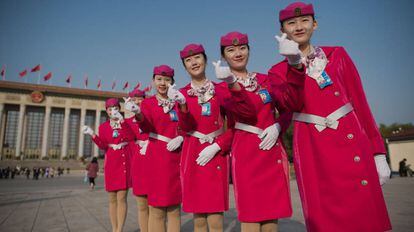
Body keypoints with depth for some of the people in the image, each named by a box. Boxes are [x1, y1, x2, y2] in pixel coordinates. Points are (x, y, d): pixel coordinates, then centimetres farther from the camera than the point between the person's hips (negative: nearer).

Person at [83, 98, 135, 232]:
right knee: (112, 198, 6)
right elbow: (103, 146, 0)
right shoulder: (103, 126, 11)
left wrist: (122, 120, -18)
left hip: (125, 162, -2)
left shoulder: (126, 122, 7)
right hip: (111, 162, 2)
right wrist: (92, 134, -13)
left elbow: (131, 137, -11)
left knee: (121, 197, -7)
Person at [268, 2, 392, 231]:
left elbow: (360, 103, 7)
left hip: (353, 143, 2)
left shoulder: (337, 55, 10)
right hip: (312, 151, -1)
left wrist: (378, 153, 4)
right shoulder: (278, 71, 7)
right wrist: (294, 63, -21)